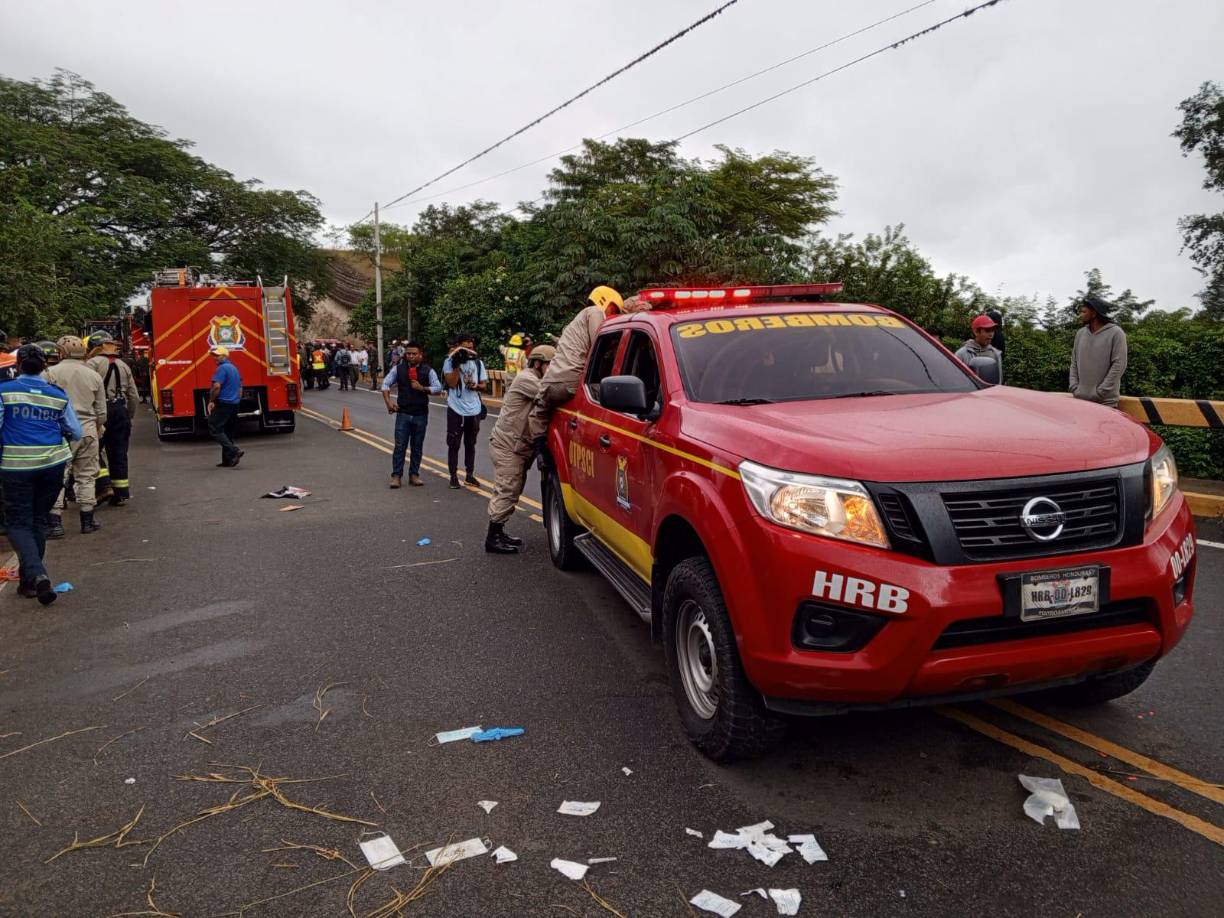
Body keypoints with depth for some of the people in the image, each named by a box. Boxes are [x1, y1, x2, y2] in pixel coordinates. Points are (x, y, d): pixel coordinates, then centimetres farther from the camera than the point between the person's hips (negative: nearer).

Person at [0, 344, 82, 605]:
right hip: (52, 463, 3)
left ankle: (37, 575, -18)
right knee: (38, 520, 16)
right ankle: (29, 581, 23)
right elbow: (76, 433, 6)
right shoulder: (58, 395, 3)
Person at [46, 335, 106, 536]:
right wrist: (99, 428, 27)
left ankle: (54, 523, 1)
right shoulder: (94, 376, 6)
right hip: (88, 431, 3)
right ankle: (87, 521, 16)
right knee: (85, 477, 11)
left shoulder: (52, 373, -6)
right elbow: (101, 410, 11)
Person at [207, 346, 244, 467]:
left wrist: (211, 401, -13)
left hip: (223, 403, -9)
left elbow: (217, 386, -22)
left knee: (215, 430, -7)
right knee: (228, 432, 11)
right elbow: (240, 388, 23)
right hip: (234, 405, 9)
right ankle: (227, 461, 10)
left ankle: (234, 451, -20)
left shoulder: (222, 368, -12)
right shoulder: (234, 368, 18)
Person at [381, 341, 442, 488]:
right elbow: (386, 384, 8)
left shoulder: (428, 370, 0)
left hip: (421, 414, 0)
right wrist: (388, 401, -6)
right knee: (400, 445, -2)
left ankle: (414, 475, 17)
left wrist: (422, 388, -17)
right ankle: (396, 476, 4)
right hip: (403, 413, 0)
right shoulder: (398, 368, 3)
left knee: (417, 447, 8)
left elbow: (438, 389, -5)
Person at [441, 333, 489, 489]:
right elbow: (451, 383, -15)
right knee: (454, 444, 2)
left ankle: (470, 474, 23)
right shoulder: (449, 361, -5)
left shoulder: (478, 362, 6)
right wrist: (458, 364, -17)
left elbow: (484, 385, 9)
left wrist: (476, 386, -12)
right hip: (456, 410, -4)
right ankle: (454, 476, 10)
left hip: (474, 410, 4)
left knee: (470, 444, 13)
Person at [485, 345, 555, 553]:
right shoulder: (526, 379, -14)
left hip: (516, 448, 10)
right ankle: (492, 538, -4)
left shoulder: (534, 382, 20)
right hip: (507, 446, -10)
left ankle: (498, 533, 23)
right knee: (506, 492, -9)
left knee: (509, 493, 15)